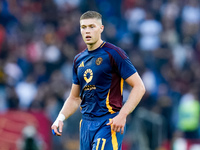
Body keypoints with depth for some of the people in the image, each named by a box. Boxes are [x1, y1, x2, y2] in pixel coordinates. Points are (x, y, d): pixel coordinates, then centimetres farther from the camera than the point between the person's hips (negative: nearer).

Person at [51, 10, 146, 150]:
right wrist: (61, 118, 6)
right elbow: (75, 98, 24)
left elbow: (139, 87, -9)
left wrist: (122, 115, -19)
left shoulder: (113, 53, -6)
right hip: (86, 123, 7)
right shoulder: (79, 60, 15)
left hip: (109, 124, -7)